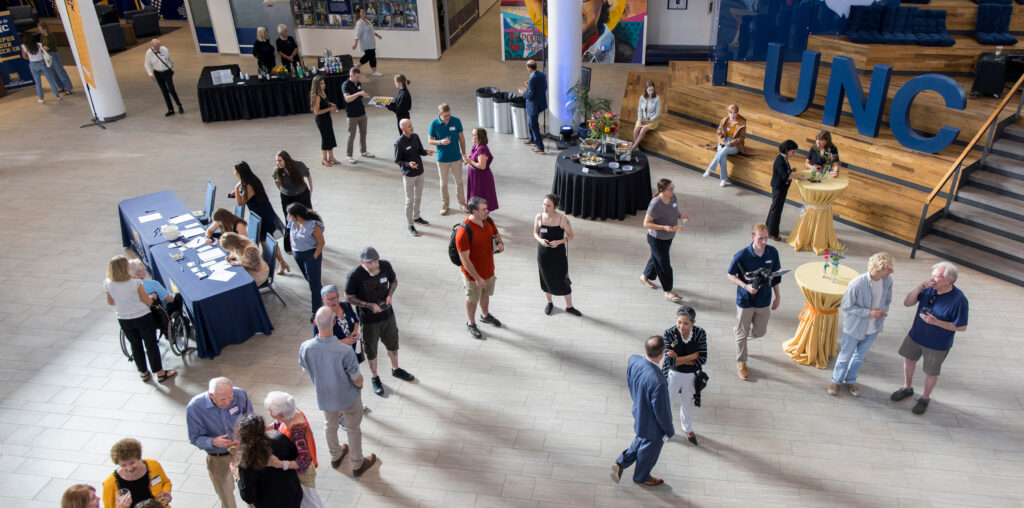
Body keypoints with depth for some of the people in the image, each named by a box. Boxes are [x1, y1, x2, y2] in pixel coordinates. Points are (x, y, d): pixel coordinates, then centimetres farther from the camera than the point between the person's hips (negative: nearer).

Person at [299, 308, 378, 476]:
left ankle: (335, 457, 55)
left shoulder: (305, 348, -26)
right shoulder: (345, 352, -37)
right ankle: (357, 465, 42)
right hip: (347, 398, -3)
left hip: (323, 397, 3)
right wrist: (360, 384, 2)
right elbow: (357, 381, -23)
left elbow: (307, 370, -4)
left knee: (331, 427, 31)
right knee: (353, 430, 22)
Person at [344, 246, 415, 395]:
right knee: (371, 349, 14)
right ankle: (375, 378, 37)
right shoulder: (354, 276, -26)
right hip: (368, 319, -4)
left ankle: (396, 369, 49)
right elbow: (349, 297, -14)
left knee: (392, 344, 23)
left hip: (387, 314, 4)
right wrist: (369, 305, -24)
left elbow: (394, 281, 5)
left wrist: (390, 295, -14)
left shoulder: (385, 265, -15)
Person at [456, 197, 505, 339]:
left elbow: (496, 234, 13)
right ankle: (471, 324, 40)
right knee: (472, 299, 16)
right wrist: (477, 278, -26)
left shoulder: (488, 220, -9)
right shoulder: (464, 231, -32)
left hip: (489, 269, 6)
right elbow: (464, 259, -28)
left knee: (485, 294, 29)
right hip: (473, 274, -6)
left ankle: (485, 315, 55)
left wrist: (500, 243, -11)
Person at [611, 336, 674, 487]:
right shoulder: (658, 383, -43)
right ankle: (641, 477, 51)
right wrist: (670, 431, -8)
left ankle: (620, 463, 41)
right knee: (649, 451, 25)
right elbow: (661, 411, -28)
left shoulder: (634, 360, -23)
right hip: (653, 425, -6)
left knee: (641, 441, 36)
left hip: (639, 413, 6)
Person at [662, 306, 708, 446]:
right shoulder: (670, 333, -26)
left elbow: (702, 359, -21)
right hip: (673, 375, -2)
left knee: (687, 403, 26)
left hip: (691, 376, 2)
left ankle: (688, 429, 53)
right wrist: (693, 356, -27)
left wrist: (679, 359, -25)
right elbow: (670, 361, -29)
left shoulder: (700, 334, -20)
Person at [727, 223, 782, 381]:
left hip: (764, 300, 4)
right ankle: (741, 363, 29)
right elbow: (731, 275, -9)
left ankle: (738, 330, 47)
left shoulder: (773, 252, -9)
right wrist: (746, 286, -24)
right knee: (742, 335, 8)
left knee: (759, 332, 15)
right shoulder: (742, 255, -20)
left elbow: (775, 276, 5)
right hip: (745, 301, -3)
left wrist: (778, 296, 10)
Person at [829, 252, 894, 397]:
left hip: (873, 329, 5)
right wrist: (868, 313, -25)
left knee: (860, 356, 23)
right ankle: (836, 380, 39)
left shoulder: (888, 281, -12)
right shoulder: (857, 283, -29)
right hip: (854, 328, -5)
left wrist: (883, 313, -10)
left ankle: (850, 380, 46)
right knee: (845, 356, 16)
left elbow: (887, 301, 8)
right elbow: (846, 306, -19)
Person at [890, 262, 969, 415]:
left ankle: (925, 398, 41)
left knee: (931, 372, 15)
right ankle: (907, 388, 48)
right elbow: (907, 303, -9)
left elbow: (962, 327, -19)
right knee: (909, 360, 23)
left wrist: (937, 322, -29)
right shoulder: (929, 288, -14)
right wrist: (918, 288, -24)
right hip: (916, 335, 5)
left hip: (937, 344, -5)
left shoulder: (958, 299, -27)